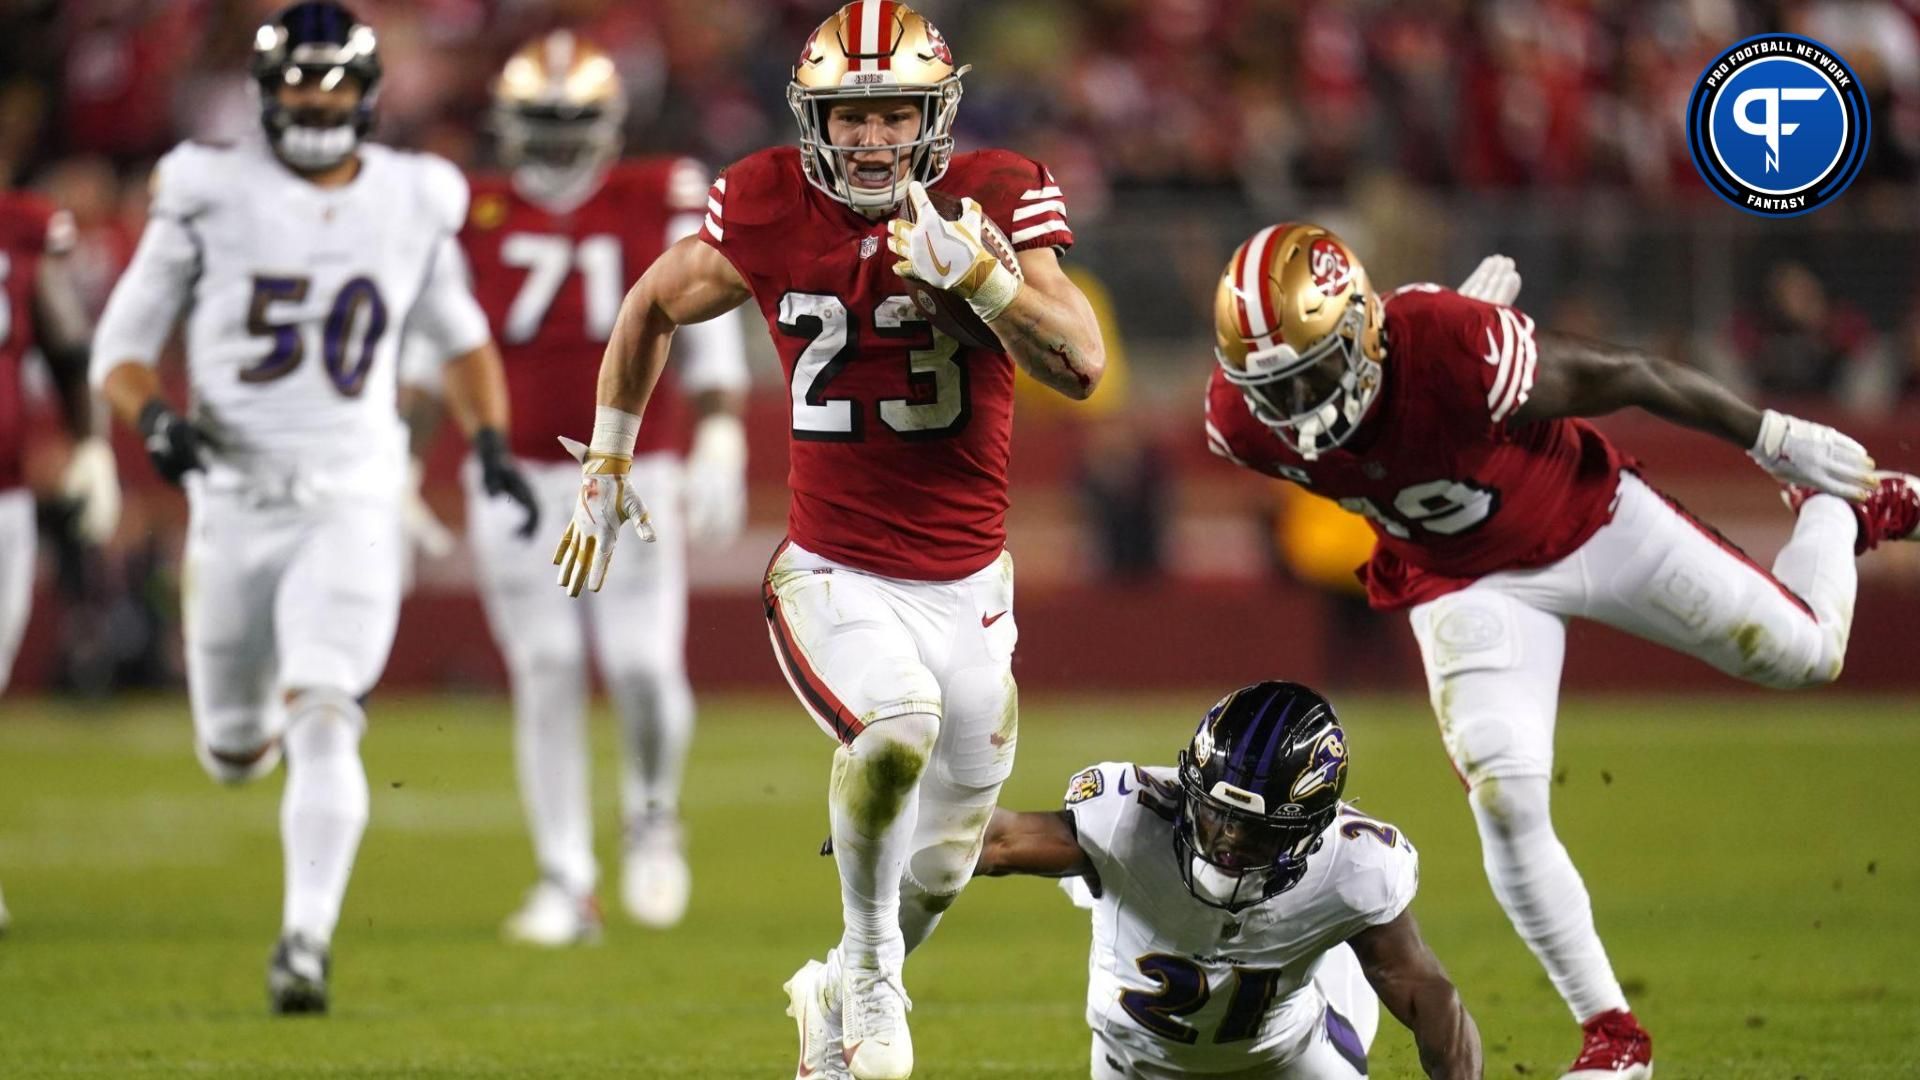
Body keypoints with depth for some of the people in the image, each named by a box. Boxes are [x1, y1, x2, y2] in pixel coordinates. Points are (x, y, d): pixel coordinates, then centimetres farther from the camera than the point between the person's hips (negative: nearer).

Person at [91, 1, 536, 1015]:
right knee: (235, 753, 12)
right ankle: (269, 712, 49)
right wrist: (155, 419, -21)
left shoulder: (412, 204, 3)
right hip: (234, 501, 1)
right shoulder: (212, 197, -4)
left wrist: (491, 442, 5)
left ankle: (306, 940, -17)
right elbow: (122, 347, 0)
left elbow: (459, 334, 20)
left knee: (323, 728, -19)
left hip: (351, 506, -1)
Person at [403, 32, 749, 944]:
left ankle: (653, 814, 21)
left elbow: (709, 331, 2)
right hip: (517, 481, 1)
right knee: (546, 677, -2)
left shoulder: (659, 202, 1)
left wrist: (719, 446, -7)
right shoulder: (470, 219, 3)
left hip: (633, 478, -1)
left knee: (645, 671, -10)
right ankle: (565, 882, 5)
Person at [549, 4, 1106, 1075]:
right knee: (895, 729, -33)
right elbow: (655, 308, 12)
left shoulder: (995, 202, -9)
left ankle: (844, 989, 44)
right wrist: (607, 461, 18)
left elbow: (1081, 365, -19)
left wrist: (974, 271, -32)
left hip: (967, 584, 2)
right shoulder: (770, 211, -8)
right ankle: (869, 965, -9)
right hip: (834, 576, -2)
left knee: (944, 863, 14)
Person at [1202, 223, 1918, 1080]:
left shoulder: (1455, 348, -40)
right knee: (1506, 803, -12)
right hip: (1465, 583, 2)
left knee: (1804, 653, 6)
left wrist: (1774, 438, -13)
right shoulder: (1240, 422, -25)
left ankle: (1840, 511, 41)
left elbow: (1621, 376, -25)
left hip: (1589, 519, -2)